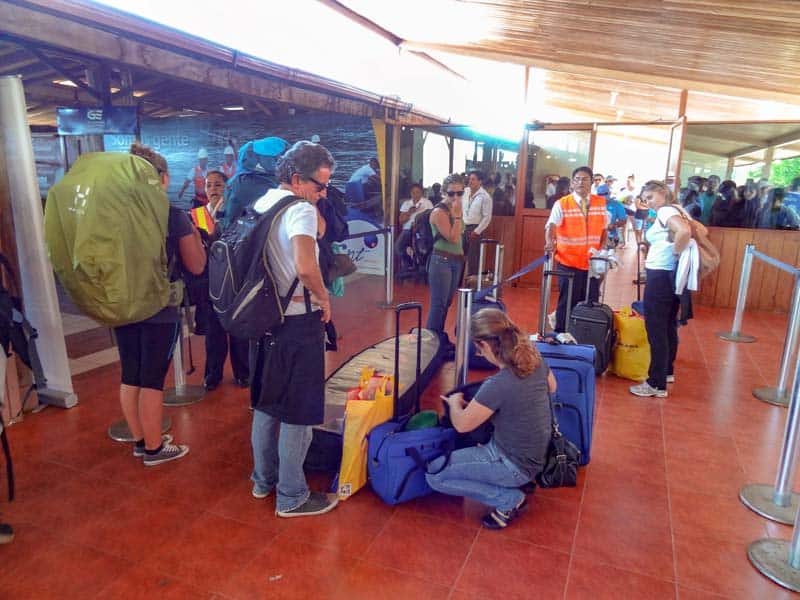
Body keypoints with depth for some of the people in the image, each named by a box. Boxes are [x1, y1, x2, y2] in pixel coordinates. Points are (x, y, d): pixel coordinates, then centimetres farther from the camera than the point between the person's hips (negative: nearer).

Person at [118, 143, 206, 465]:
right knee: (152, 380, 4)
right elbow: (196, 266, -5)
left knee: (130, 376, 14)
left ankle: (140, 440, 30)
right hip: (159, 310, -5)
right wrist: (195, 233, 7)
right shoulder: (175, 216, -13)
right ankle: (154, 448, 18)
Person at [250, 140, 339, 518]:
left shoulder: (261, 204, 8)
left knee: (267, 402, 20)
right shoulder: (300, 210, -17)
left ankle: (263, 479, 37)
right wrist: (323, 298, -17)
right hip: (299, 321, -8)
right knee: (298, 412, 4)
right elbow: (306, 267, -32)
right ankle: (291, 497, 17)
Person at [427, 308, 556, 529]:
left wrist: (454, 402, 3)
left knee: (434, 475, -4)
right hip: (534, 454, 9)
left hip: (515, 464, -8)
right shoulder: (535, 360, -9)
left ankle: (509, 499, 0)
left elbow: (462, 425, -17)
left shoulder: (498, 385, -32)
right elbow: (552, 388, 15)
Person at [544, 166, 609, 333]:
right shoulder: (562, 204, -6)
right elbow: (551, 226, -20)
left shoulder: (601, 203, 7)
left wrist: (601, 251, 3)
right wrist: (550, 242, -39)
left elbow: (604, 230, 15)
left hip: (592, 264, 3)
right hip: (568, 263, -3)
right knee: (567, 303, 2)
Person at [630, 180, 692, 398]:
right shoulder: (675, 211, 14)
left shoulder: (665, 211, -14)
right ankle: (667, 370, 34)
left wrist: (675, 253, -19)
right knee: (668, 326, 20)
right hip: (670, 276, 10)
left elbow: (684, 232, -33)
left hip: (660, 276, -10)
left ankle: (657, 384, 0)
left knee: (656, 329, -5)